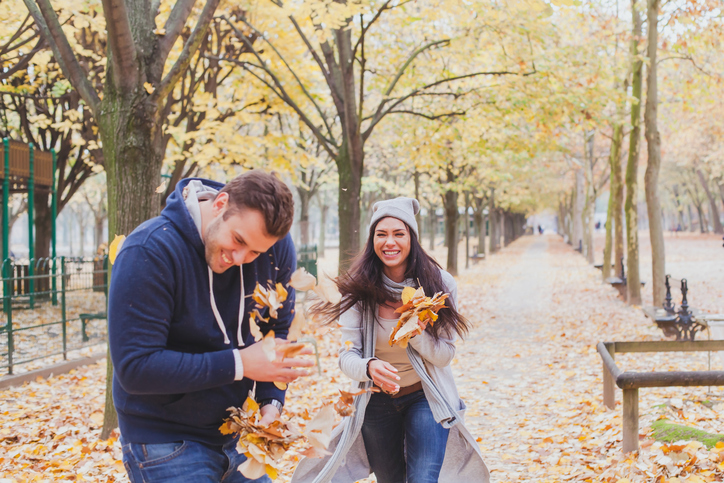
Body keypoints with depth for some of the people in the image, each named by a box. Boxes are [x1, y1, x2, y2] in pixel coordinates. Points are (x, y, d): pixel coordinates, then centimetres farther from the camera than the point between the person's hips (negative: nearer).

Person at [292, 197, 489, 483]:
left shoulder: (439, 285, -12)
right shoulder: (360, 290, -13)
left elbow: (445, 355, -9)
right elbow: (347, 356, -14)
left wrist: (418, 333, -29)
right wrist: (369, 367, -37)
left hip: (425, 398, -1)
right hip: (377, 402, 1)